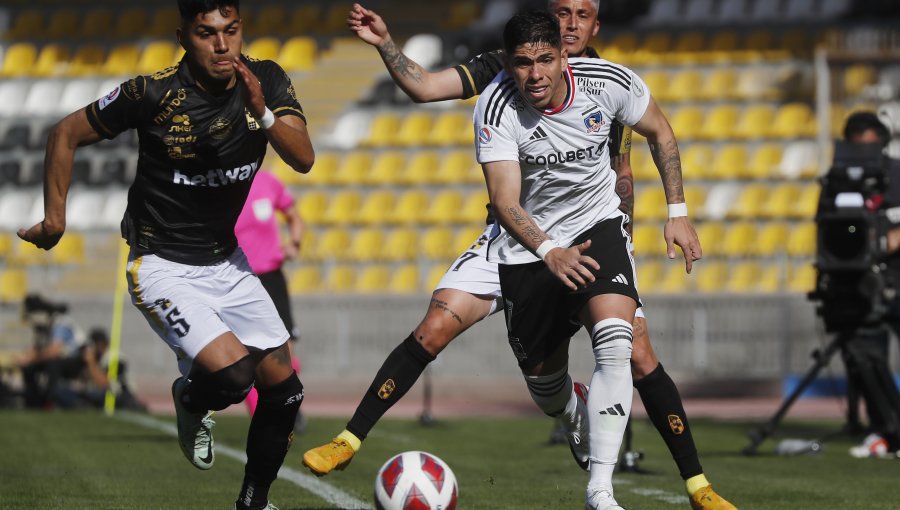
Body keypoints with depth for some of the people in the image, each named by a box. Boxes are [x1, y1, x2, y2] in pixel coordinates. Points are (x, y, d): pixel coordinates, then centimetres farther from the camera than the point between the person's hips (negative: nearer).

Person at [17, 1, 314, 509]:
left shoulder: (266, 81, -7)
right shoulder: (154, 94, -20)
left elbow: (304, 158, -19)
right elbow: (66, 134, -7)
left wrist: (262, 113, -35)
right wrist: (55, 218, -7)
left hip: (227, 260, 6)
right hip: (164, 267, -6)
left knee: (284, 391, 6)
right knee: (231, 375, -26)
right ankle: (191, 400, 11)